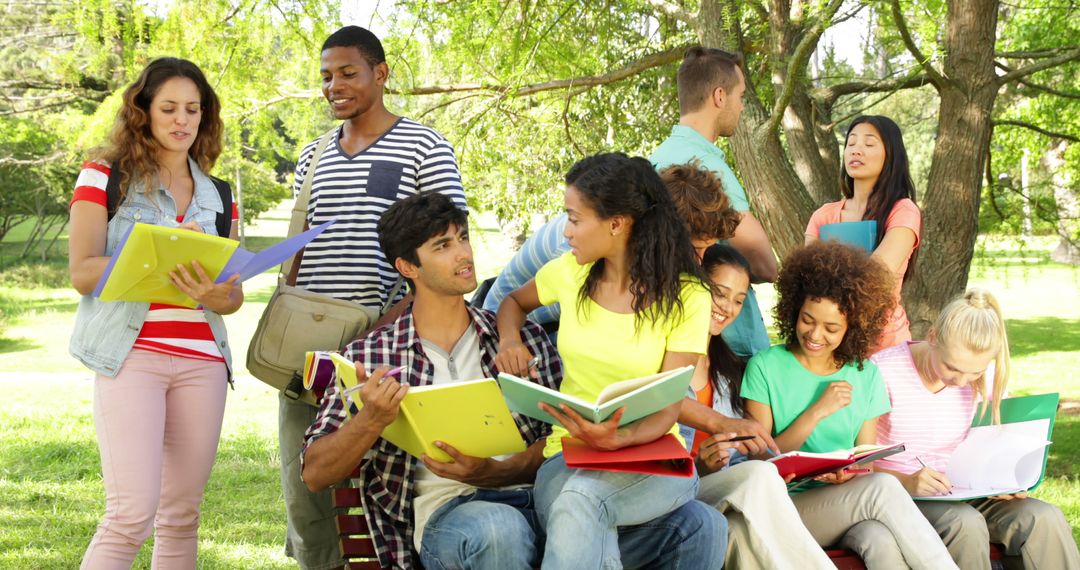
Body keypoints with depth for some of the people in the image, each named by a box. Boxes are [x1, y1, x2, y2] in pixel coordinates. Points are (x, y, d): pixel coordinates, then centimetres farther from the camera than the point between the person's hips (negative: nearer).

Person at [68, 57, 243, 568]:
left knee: (182, 515, 5)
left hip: (201, 358, 5)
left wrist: (214, 293, -11)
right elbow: (82, 272, -5)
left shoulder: (217, 197, 16)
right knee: (132, 514, -15)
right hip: (132, 352, -5)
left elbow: (234, 293, 13)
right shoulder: (105, 176, 4)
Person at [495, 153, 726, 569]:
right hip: (570, 455, 2)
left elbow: (667, 409, -11)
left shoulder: (685, 297, -7)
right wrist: (510, 340, 3)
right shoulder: (569, 273, 3)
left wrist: (619, 438, -33)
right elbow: (514, 303, 26)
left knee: (582, 497, -39)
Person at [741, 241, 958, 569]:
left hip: (849, 502, 3)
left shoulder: (866, 375, 11)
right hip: (786, 511, -3)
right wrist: (817, 411, -11)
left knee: (882, 540, -36)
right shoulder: (766, 367, 0)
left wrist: (848, 475, -14)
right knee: (883, 488, -32)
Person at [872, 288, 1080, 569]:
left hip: (961, 496, 5)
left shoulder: (985, 378, 2)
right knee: (966, 524, -36)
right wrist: (906, 482, -33)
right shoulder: (883, 370, -14)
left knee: (1046, 518, -21)